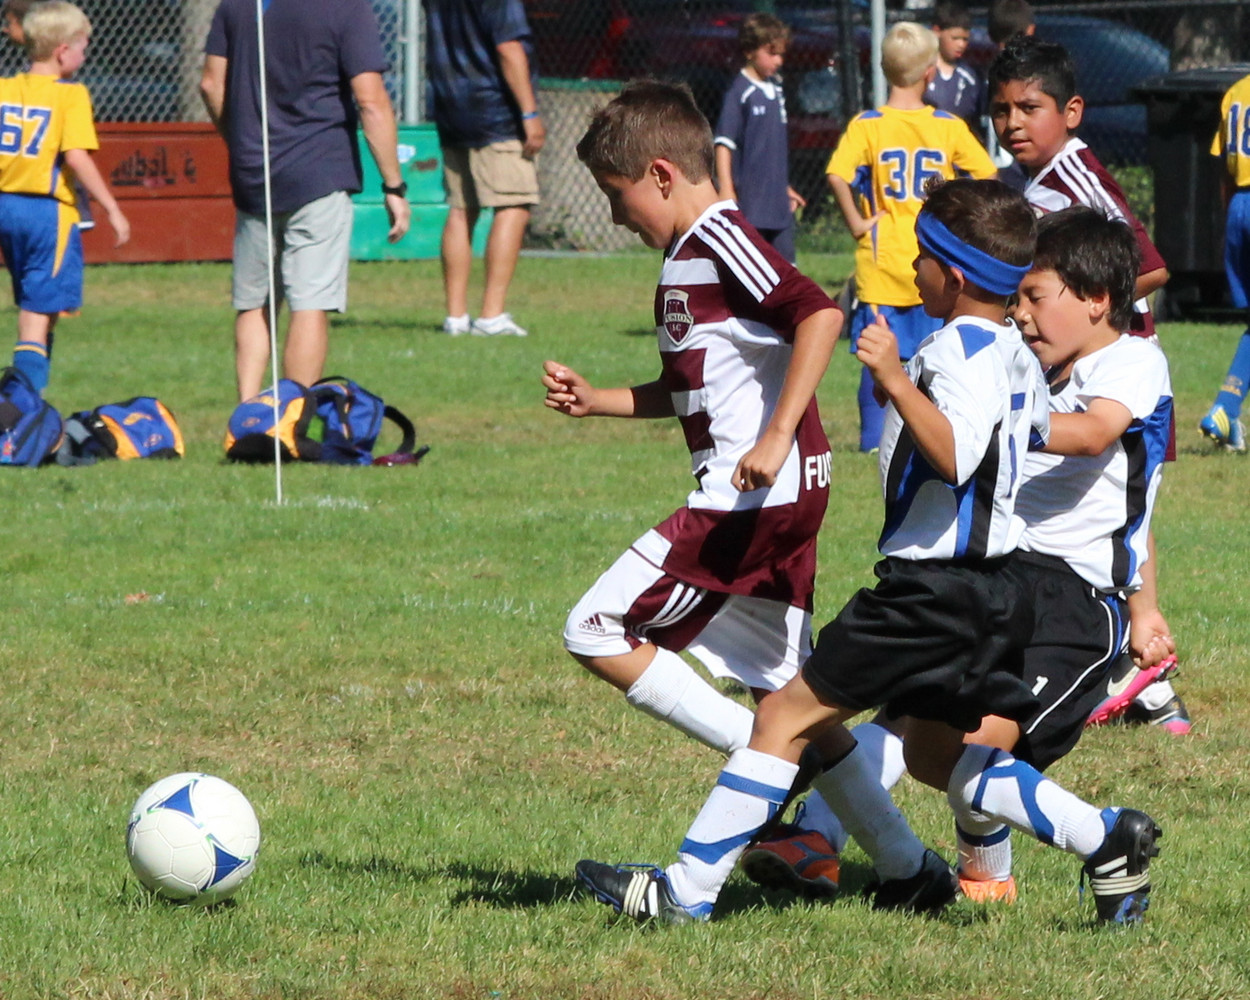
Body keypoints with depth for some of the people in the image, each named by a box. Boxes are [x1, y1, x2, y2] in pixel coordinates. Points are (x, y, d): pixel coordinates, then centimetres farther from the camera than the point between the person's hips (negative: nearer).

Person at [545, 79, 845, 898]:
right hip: (786, 496, 10)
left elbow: (819, 315, -26)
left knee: (600, 634, -8)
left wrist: (776, 439, -29)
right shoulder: (689, 254, 18)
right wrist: (597, 401, 20)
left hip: (754, 494, -10)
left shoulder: (717, 240, -12)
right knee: (784, 685, 13)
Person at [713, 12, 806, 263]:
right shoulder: (740, 92, -10)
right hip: (750, 202, -7)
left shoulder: (776, 88, 12)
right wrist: (726, 190, -22)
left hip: (779, 204, 7)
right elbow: (724, 143, -14)